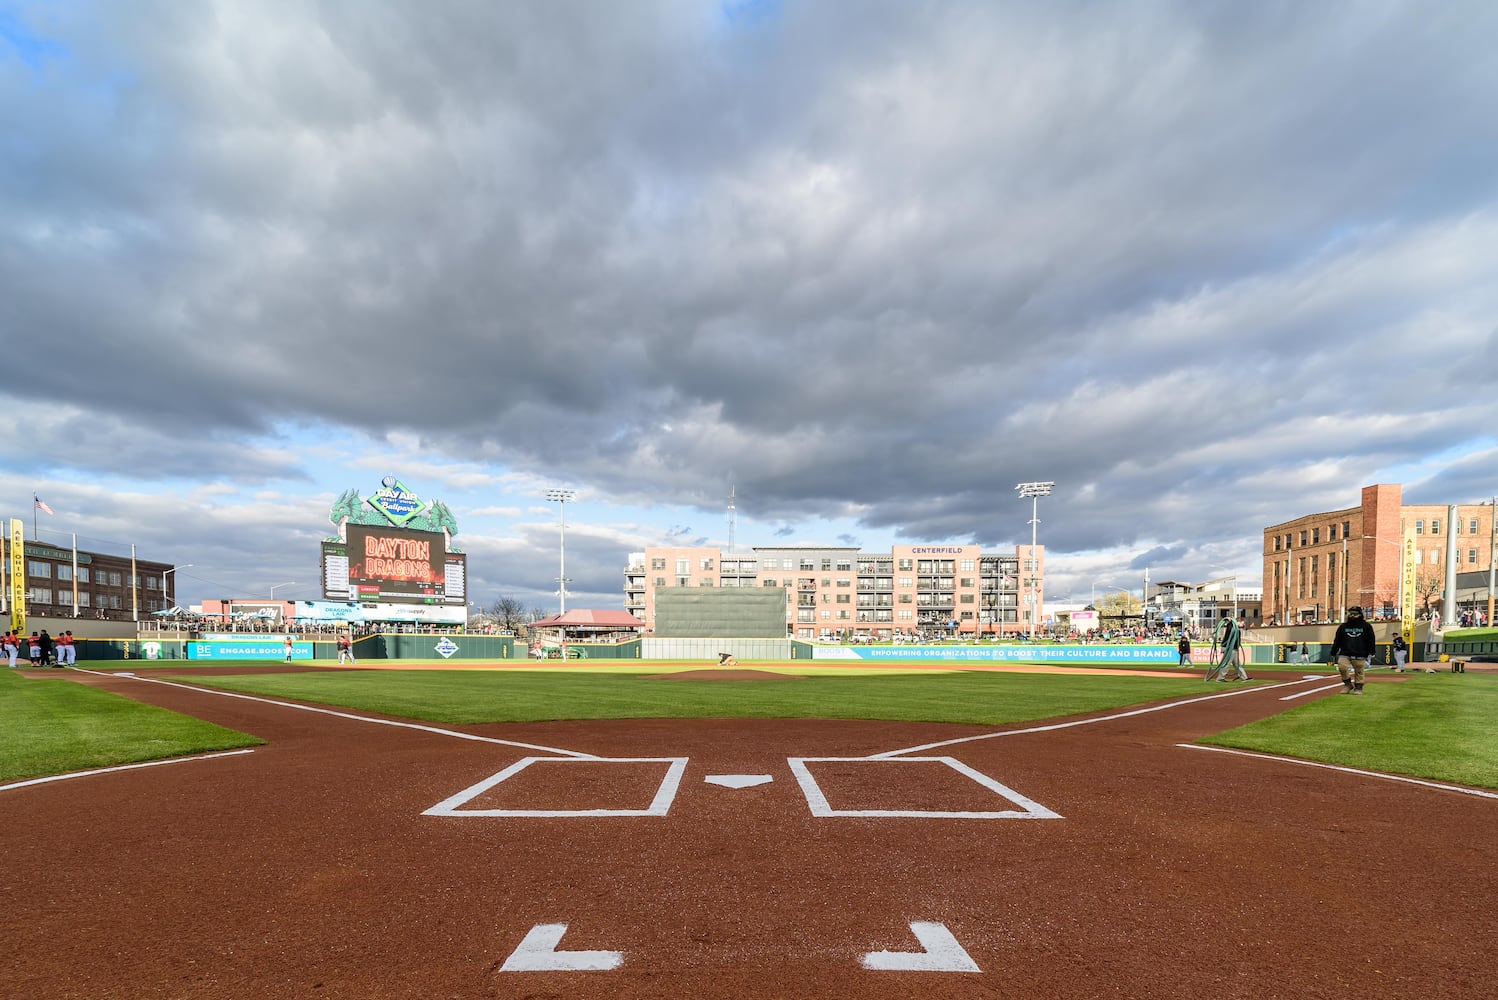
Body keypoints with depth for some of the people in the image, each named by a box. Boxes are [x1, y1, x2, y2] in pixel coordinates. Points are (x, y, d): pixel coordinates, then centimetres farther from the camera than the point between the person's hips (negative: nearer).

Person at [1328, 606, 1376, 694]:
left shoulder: (1366, 626, 6)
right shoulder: (1343, 626, 11)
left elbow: (1371, 640, 7)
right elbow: (1337, 641, 13)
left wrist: (1370, 653, -3)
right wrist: (1332, 654, 10)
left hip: (1360, 656, -1)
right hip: (1344, 654, 1)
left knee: (1359, 672, 1)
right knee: (1342, 667, -17)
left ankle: (1358, 688, 20)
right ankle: (1348, 684, 2)